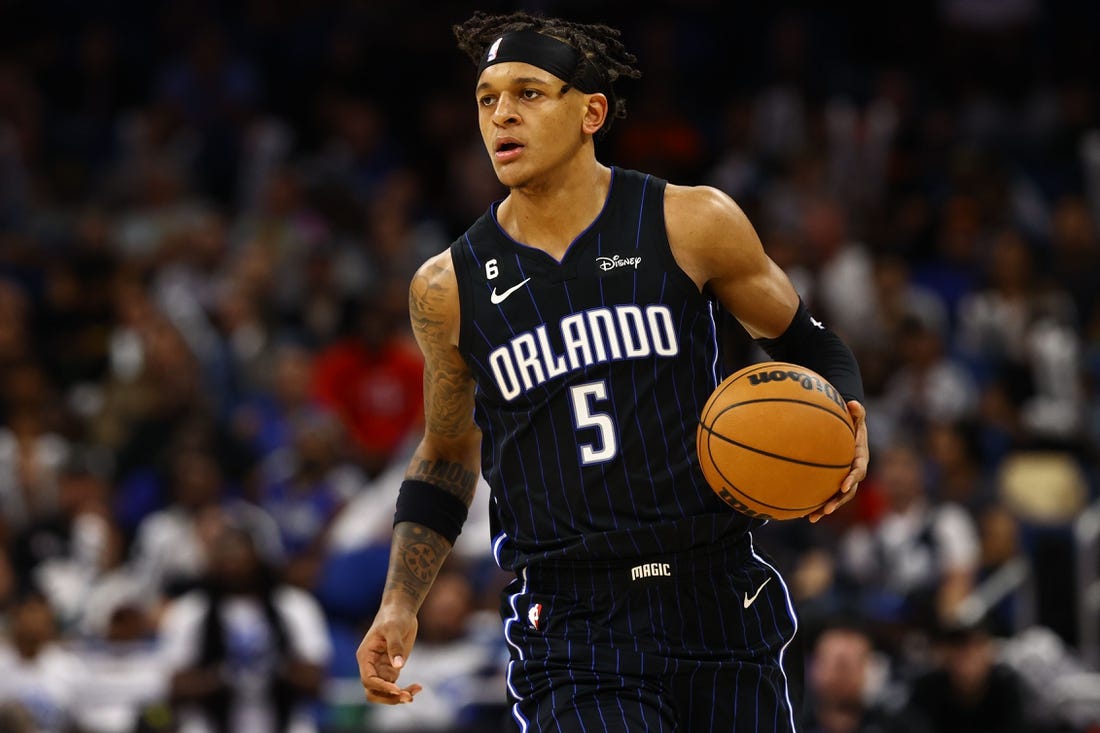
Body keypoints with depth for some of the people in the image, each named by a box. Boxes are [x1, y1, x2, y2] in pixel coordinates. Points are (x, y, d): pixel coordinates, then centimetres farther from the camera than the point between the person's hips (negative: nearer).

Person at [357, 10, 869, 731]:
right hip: (570, 628, -1)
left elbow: (802, 341, 15)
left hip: (718, 593, 1)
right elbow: (447, 458, 20)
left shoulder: (691, 224, 1)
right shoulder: (450, 287, 6)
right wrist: (401, 605, 9)